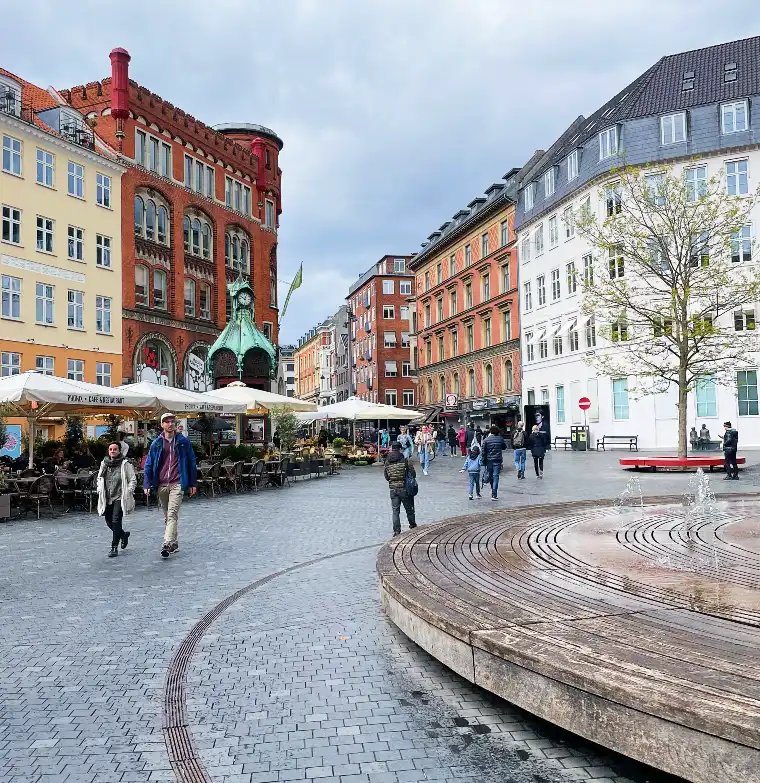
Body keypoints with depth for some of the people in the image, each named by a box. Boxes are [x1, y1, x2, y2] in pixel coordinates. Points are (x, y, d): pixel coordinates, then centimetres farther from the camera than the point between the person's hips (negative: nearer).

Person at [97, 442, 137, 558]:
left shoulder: (125, 464, -6)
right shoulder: (104, 464, 8)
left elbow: (133, 481, -3)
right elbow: (99, 478, 23)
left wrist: (127, 493, -12)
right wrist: (100, 490, 10)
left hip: (119, 498, -6)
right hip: (107, 499, 6)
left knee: (116, 521, -13)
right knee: (109, 522, 11)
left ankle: (114, 547, -5)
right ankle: (124, 534, 38)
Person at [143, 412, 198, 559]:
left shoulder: (183, 442, 3)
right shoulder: (156, 443, 7)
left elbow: (191, 462, 7)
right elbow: (149, 464, 8)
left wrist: (193, 483, 5)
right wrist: (147, 484, -2)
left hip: (177, 484, -3)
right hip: (161, 485, 3)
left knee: (172, 514, -15)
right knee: (167, 515, 12)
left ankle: (167, 544, -21)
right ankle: (173, 542, 24)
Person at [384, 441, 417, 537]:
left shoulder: (387, 462, 0)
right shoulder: (405, 460, -11)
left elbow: (386, 477, 7)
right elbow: (413, 474, -9)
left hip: (393, 489, 2)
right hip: (404, 488, -2)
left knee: (395, 511, 7)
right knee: (409, 509, 15)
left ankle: (396, 531, 3)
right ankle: (413, 526, 30)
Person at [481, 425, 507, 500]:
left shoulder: (486, 440, -3)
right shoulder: (500, 439, -2)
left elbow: (483, 452, -3)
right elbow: (504, 447, 16)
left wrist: (484, 461, 3)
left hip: (489, 460, 1)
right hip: (498, 460, -1)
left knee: (490, 476, 16)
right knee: (496, 477, -2)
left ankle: (493, 492, 27)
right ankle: (494, 495, -8)